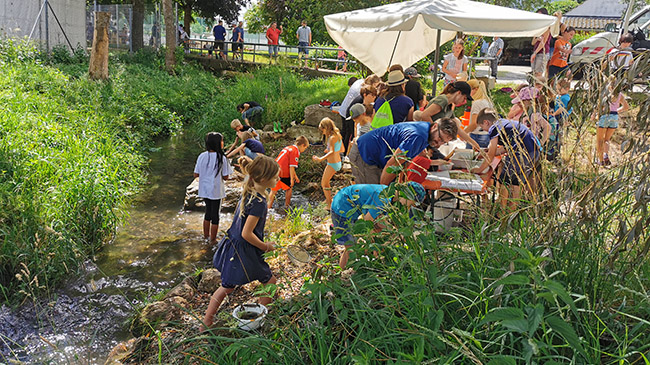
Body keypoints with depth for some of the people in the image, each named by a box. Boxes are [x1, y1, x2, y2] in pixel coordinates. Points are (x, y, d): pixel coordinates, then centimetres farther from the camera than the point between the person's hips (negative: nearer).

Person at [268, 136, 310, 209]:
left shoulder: (288, 148, 20)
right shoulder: (295, 152, -9)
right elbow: (291, 167, -15)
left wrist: (295, 176, 29)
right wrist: (292, 179, -9)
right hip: (283, 174, -8)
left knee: (273, 190, 16)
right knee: (289, 189, 16)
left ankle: (268, 207, 16)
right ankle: (287, 206, 26)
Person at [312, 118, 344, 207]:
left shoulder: (332, 138, -22)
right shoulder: (338, 135, 5)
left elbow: (332, 152, -34)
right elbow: (342, 150, 15)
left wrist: (320, 159, -44)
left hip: (332, 164, -9)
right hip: (338, 163, 9)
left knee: (324, 184, 3)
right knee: (326, 182, 25)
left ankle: (330, 204, 7)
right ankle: (328, 199, 38)